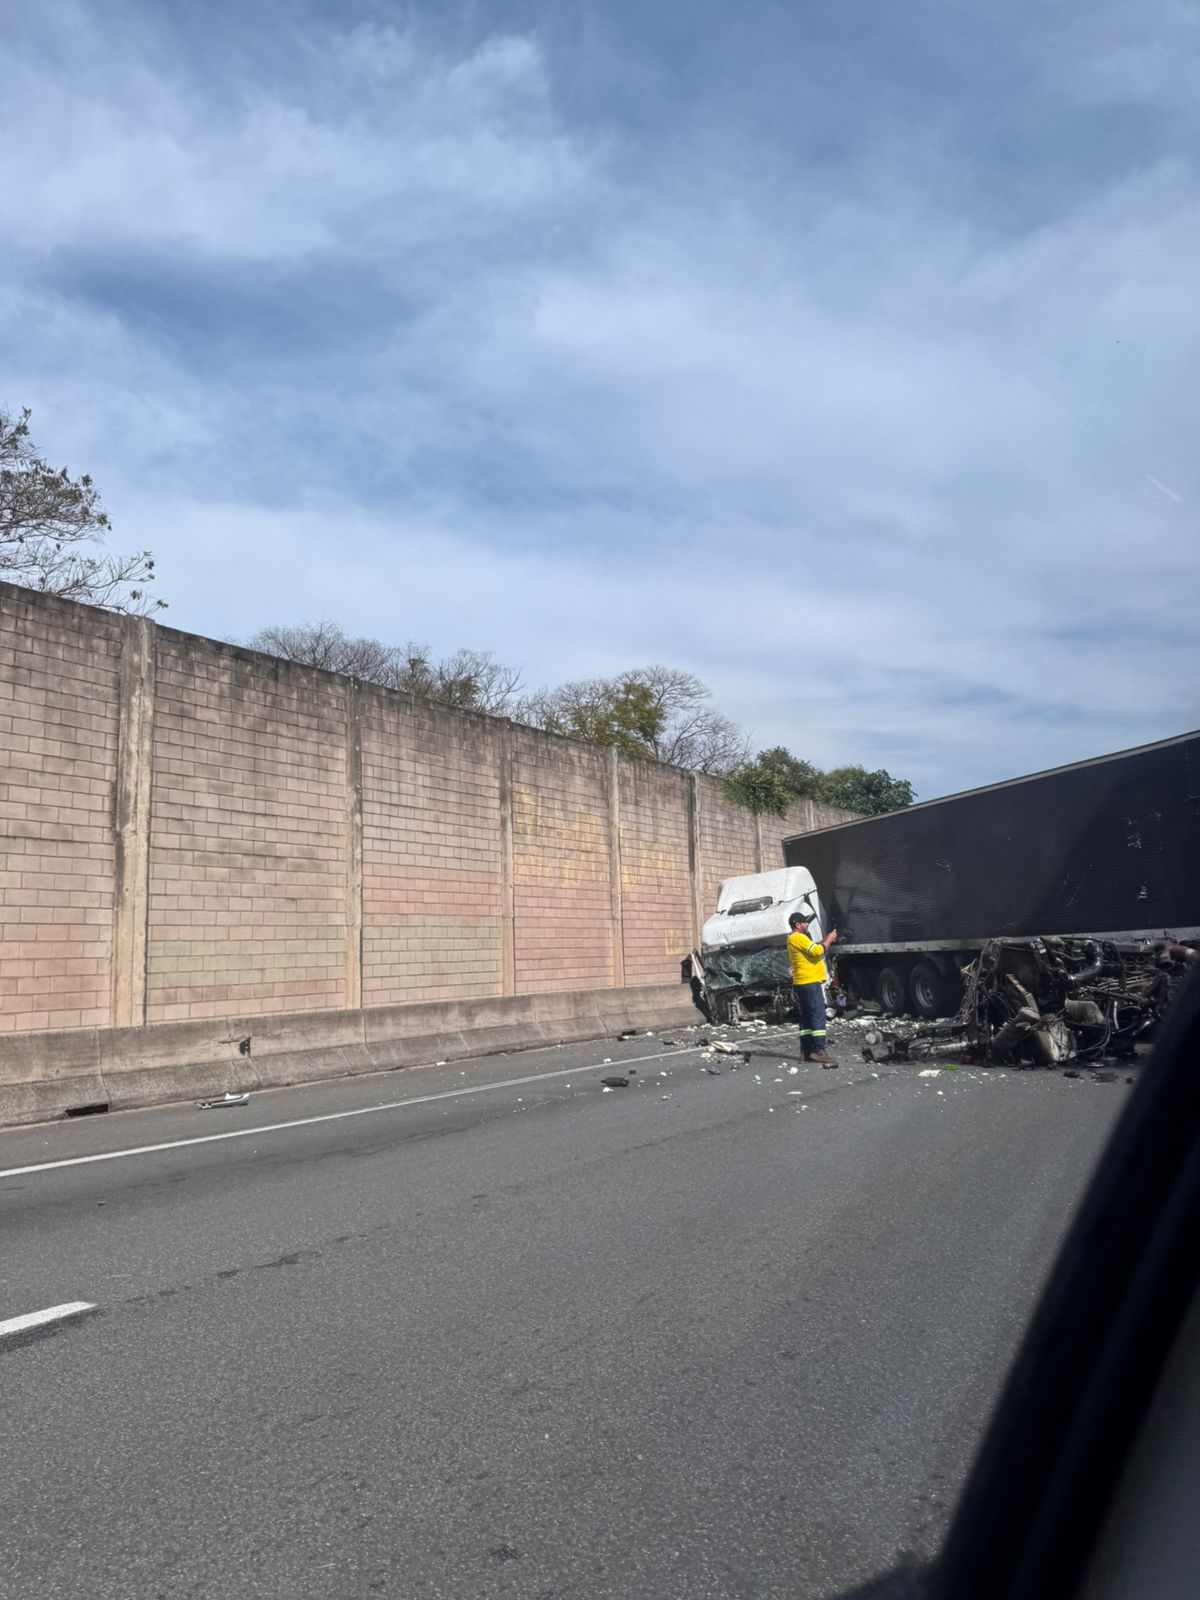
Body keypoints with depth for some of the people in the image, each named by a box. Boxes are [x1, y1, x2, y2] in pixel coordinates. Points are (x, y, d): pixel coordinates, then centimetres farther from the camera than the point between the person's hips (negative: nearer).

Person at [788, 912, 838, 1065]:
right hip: (810, 983, -11)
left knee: (806, 1018, 10)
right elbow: (817, 951, -21)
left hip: (801, 984, 11)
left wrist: (826, 940, 13)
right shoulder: (799, 938, -13)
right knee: (818, 1017, -12)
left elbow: (813, 948, 23)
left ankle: (807, 1051, 11)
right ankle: (818, 1051, -17)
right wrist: (829, 940, -7)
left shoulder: (794, 939, 20)